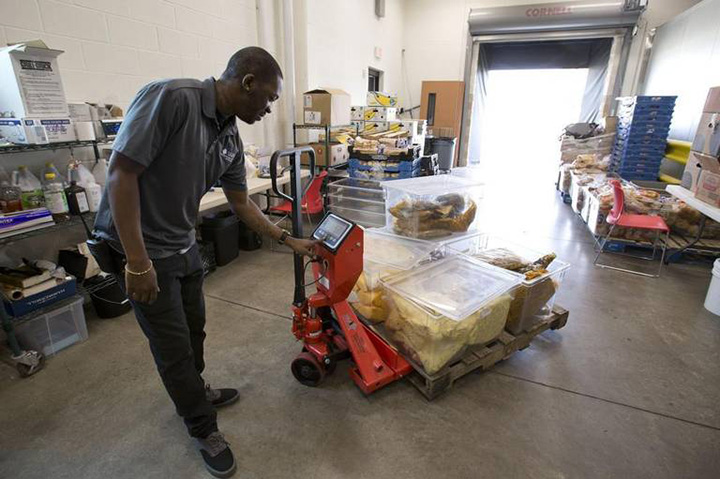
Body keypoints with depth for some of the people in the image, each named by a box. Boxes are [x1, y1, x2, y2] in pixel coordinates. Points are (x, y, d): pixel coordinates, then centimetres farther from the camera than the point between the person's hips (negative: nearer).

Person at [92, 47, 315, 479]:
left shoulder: (231, 139, 1)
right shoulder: (170, 98, -23)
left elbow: (242, 204, 9)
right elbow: (121, 173, -24)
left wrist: (289, 240, 10)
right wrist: (138, 262, -24)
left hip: (184, 248, 8)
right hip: (141, 252, -8)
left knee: (194, 330, 21)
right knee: (174, 346, 5)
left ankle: (194, 392, 47)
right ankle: (204, 429, 26)